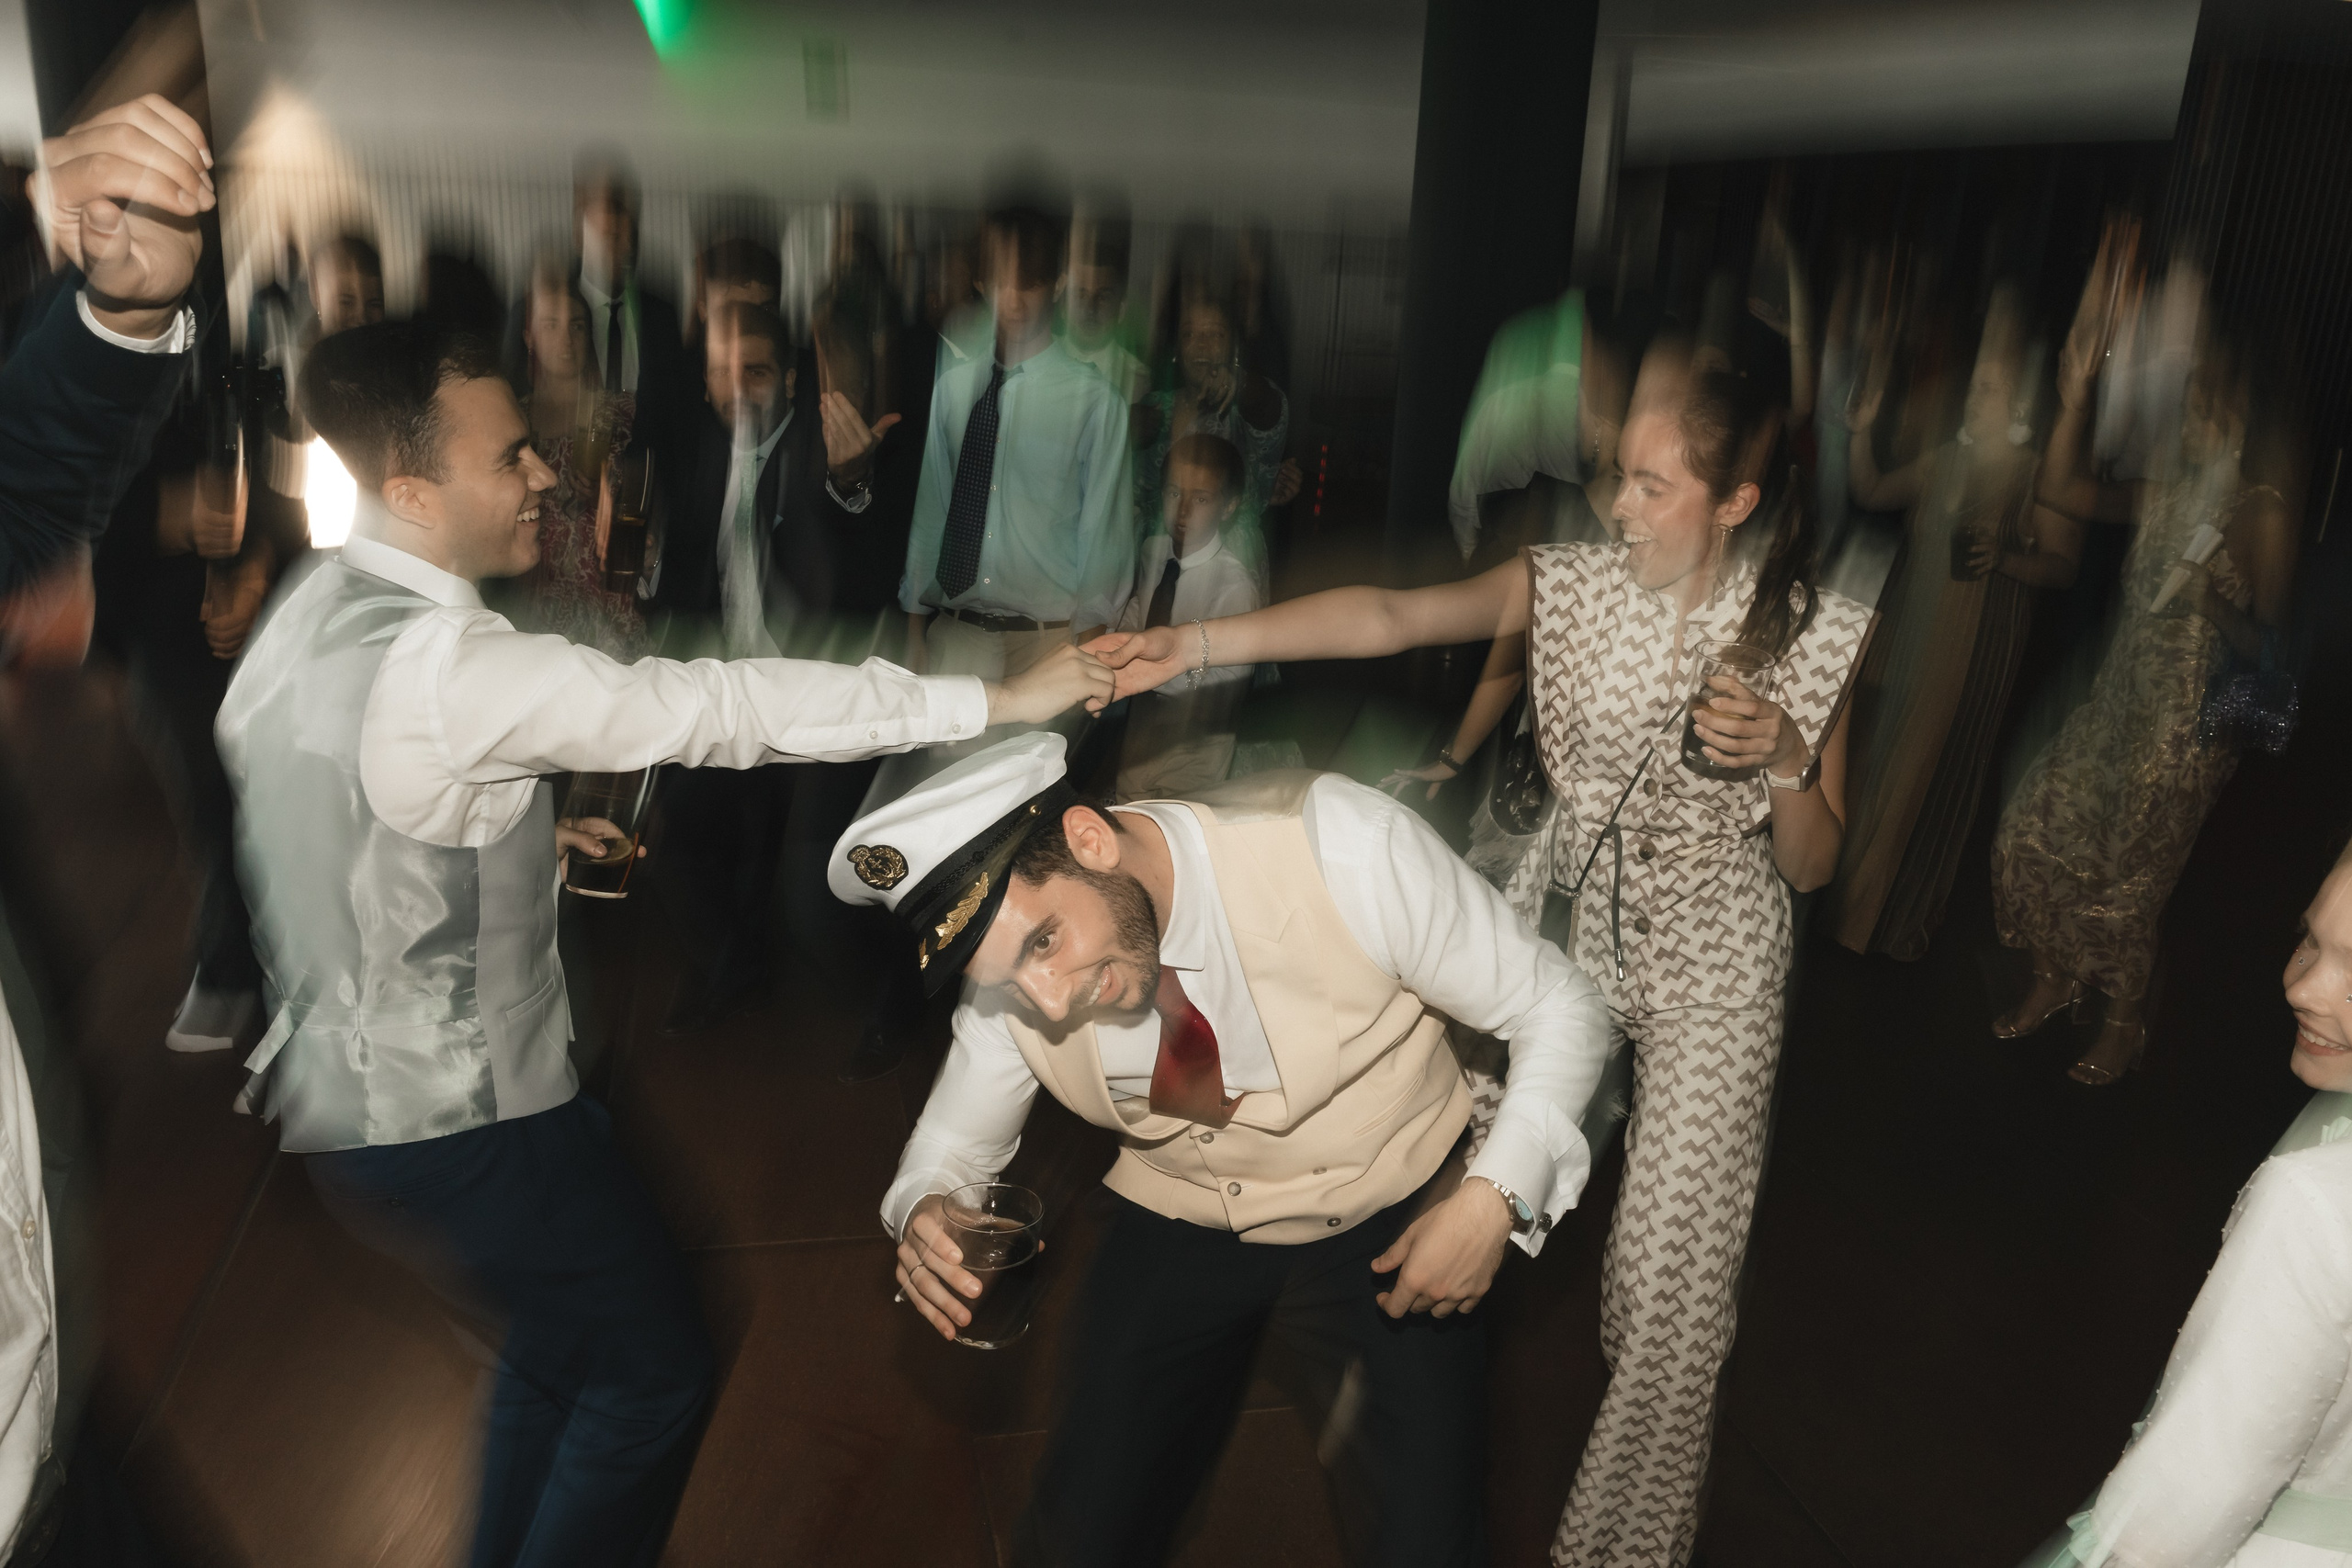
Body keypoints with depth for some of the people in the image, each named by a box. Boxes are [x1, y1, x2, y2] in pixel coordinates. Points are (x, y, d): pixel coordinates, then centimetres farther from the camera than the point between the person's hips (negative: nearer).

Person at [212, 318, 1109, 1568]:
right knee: (652, 1374, 9)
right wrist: (998, 698, -25)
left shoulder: (305, 622, 2)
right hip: (457, 1119, -9)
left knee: (557, 1349, 27)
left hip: (345, 1082, 9)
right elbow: (720, 707, -29)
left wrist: (523, 838, 11)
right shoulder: (451, 667, -27)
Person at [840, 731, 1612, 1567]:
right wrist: (924, 1214, -20)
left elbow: (1559, 1008, -16)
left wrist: (1496, 1196, -28)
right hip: (1179, 1230, 3)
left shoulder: (1345, 848, -30)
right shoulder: (1007, 934, -17)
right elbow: (952, 1141, 1)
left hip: (1393, 1226, -2)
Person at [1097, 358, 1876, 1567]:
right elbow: (1390, 617, -20)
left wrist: (1784, 762, -24)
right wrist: (1195, 642, -32)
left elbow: (1812, 867, -2)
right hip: (1569, 927, 2)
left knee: (1671, 1276, -1)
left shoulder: (1809, 636, -9)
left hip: (1712, 968, -2)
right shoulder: (1577, 583, -6)